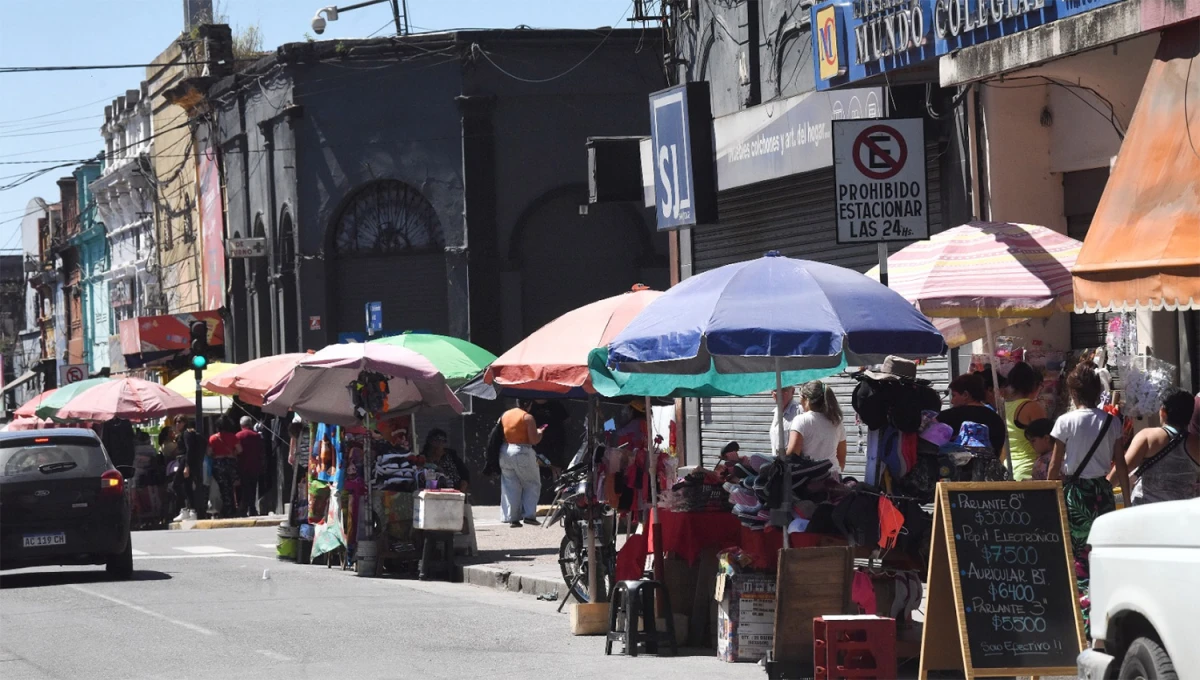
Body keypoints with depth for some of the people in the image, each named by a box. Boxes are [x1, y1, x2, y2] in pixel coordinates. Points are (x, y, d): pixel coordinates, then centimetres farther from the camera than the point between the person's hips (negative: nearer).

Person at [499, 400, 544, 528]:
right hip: (522, 453, -5)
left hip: (505, 453, 5)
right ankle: (529, 515, 0)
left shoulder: (505, 415, 9)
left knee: (510, 486, 9)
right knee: (532, 484, 9)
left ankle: (512, 518, 5)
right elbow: (534, 440, -12)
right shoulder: (527, 417, -9)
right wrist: (540, 432, 7)